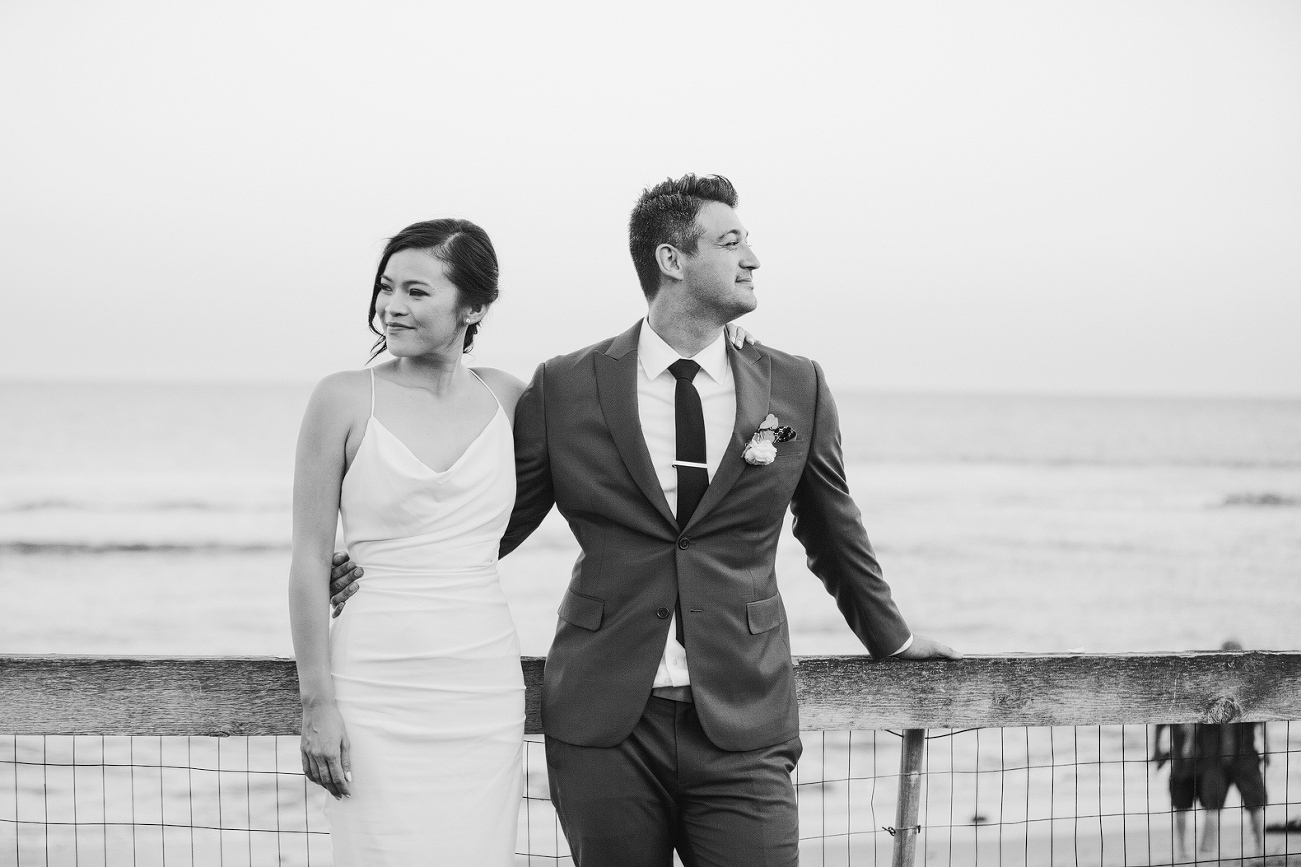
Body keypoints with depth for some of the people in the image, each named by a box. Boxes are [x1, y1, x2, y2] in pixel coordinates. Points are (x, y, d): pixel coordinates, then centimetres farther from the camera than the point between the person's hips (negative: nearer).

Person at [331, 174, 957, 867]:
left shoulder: (796, 390, 7)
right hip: (603, 730, -1)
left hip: (741, 729, 1)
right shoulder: (564, 389, 2)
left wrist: (890, 636, 31)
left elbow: (833, 531, 21)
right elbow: (492, 522, 11)